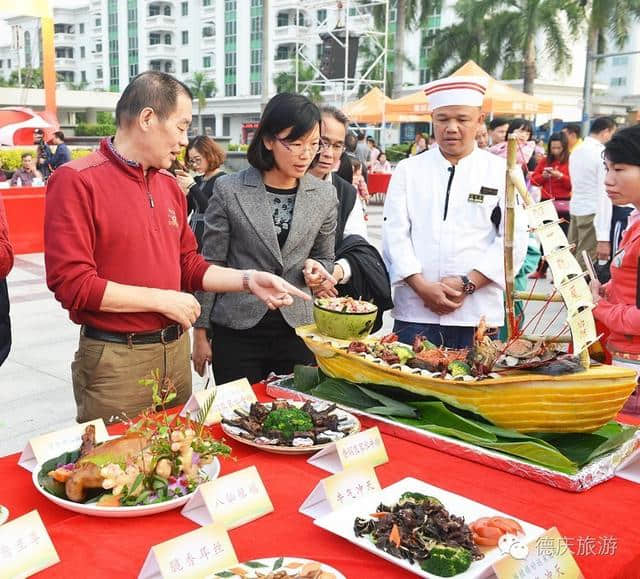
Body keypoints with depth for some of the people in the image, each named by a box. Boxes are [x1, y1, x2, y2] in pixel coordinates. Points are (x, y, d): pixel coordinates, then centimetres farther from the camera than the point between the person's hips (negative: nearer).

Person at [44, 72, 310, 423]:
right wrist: (162, 300, -16)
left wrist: (248, 281, 2)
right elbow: (71, 282, -19)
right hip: (115, 359, -7)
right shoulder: (76, 182, -12)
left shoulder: (169, 185, 9)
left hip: (175, 350, 7)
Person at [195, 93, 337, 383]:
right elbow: (210, 265, -1)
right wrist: (200, 332, 0)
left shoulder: (325, 195, 2)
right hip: (237, 330, -2)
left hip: (297, 327, 3)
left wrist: (316, 269, -8)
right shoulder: (229, 190, -7)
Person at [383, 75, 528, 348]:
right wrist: (423, 287, -11)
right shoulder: (408, 170, 9)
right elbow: (395, 233, 1)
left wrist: (468, 283, -11)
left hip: (478, 315, 0)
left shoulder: (502, 172, 6)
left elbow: (514, 238, -2)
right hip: (414, 313, 1)